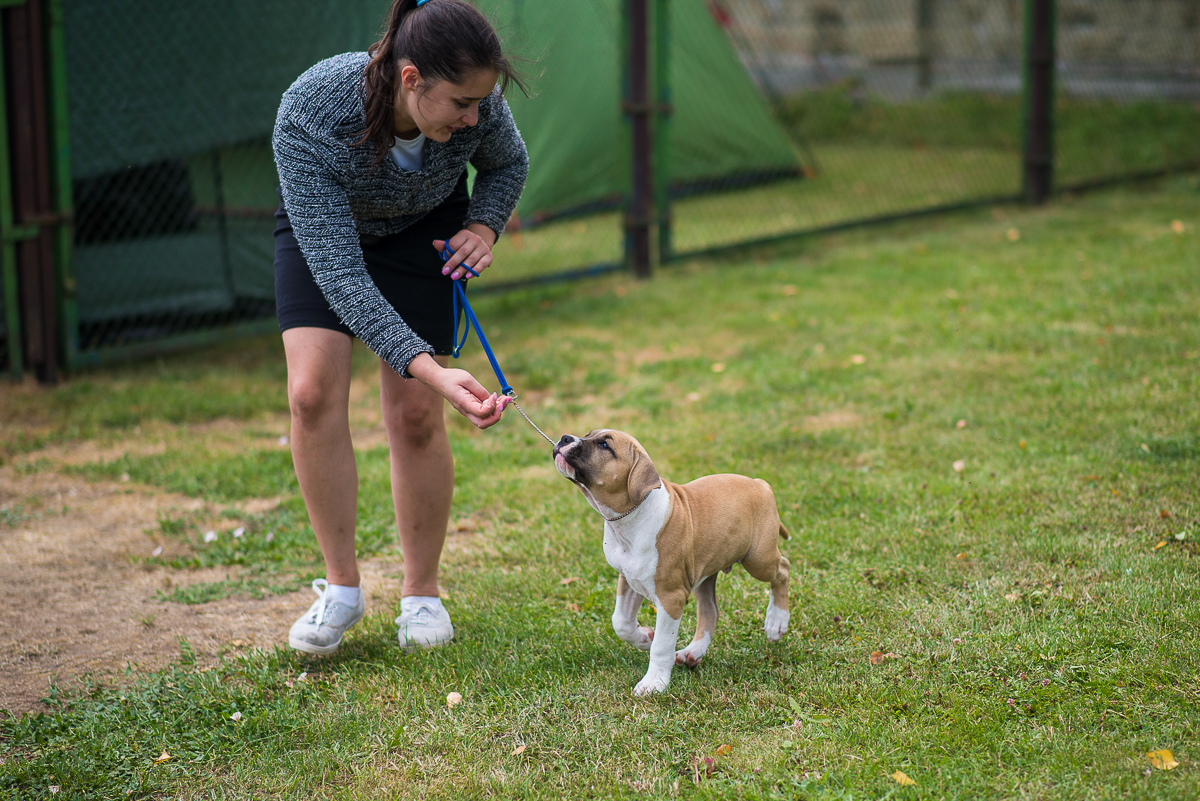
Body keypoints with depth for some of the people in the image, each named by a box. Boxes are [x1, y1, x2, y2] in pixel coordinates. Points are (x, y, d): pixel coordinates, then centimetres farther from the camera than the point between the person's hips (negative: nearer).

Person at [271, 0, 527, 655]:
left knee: (415, 414, -7)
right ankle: (341, 586, -2)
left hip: (422, 230, 1)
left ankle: (422, 592, 9)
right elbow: (338, 271, -41)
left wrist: (484, 227, -23)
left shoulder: (477, 105, -31)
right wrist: (428, 368, -49)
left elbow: (508, 164, -3)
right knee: (313, 393, -18)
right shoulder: (309, 117, -41)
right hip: (321, 226, -1)